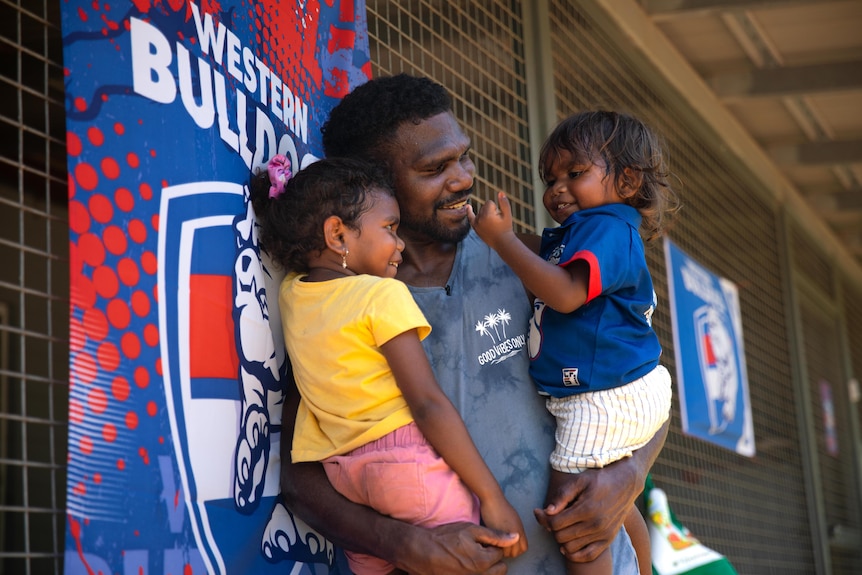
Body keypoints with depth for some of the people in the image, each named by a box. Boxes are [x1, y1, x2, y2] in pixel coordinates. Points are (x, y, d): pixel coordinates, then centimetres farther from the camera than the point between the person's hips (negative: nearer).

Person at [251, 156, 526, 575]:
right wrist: (492, 496, -13)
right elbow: (428, 404, -15)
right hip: (410, 461, -7)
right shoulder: (383, 295, -9)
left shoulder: (290, 293, 9)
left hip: (343, 474, 7)